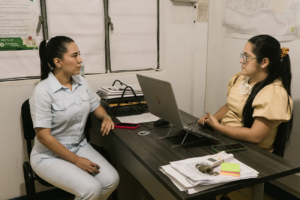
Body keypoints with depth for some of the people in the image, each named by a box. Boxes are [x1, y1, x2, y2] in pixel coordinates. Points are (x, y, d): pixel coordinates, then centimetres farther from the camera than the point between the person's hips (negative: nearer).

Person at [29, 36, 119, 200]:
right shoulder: (43, 91, -21)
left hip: (79, 146, 6)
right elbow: (43, 136, -20)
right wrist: (76, 160, -19)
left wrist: (106, 117, -7)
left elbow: (95, 105, 17)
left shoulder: (80, 82, -1)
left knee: (111, 180, -13)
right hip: (50, 155, -6)